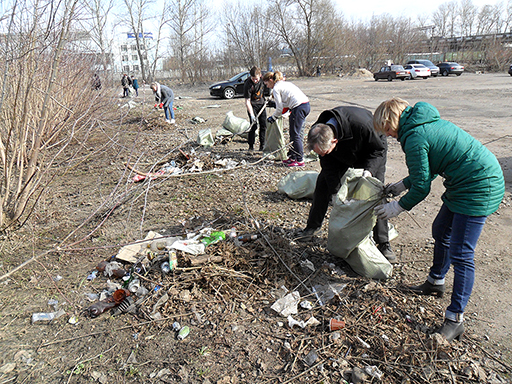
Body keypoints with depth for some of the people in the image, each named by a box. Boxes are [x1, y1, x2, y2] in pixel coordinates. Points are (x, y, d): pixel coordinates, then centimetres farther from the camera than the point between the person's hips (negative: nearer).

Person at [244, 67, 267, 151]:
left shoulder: (262, 78, -12)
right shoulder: (248, 84, -25)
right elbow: (247, 101, -23)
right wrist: (252, 115, -29)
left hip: (261, 104, 5)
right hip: (252, 105, -5)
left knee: (263, 125, 4)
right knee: (254, 125, -11)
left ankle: (262, 145, 13)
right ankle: (251, 146, -1)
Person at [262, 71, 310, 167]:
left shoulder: (276, 89, -3)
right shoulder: (285, 83, 24)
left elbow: (280, 108, -3)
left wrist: (273, 118, 13)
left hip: (299, 108, -10)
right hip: (306, 105, 10)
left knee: (295, 135, -2)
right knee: (296, 133, 16)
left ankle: (300, 160, 3)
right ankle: (293, 157, 24)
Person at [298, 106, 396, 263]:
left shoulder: (361, 125, -45)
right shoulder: (318, 132, -29)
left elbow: (379, 149, -25)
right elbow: (328, 164, -18)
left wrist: (369, 170, -41)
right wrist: (336, 193, -24)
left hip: (370, 153, -4)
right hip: (342, 156, 4)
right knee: (323, 183, -3)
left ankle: (383, 243, -4)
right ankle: (313, 226, 14)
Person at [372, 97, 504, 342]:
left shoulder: (415, 138, -20)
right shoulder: (427, 123, 10)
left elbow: (422, 186, -15)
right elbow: (427, 170, 20)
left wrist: (398, 207, -1)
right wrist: (403, 184, 24)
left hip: (478, 189, -11)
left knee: (460, 254, -7)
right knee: (441, 231, 22)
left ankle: (455, 318, 4)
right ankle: (435, 282, 42)